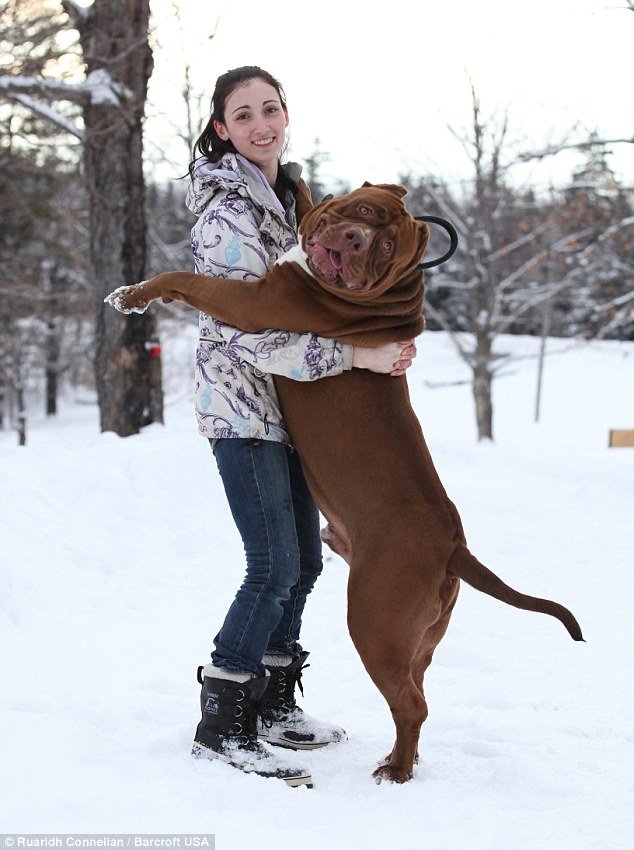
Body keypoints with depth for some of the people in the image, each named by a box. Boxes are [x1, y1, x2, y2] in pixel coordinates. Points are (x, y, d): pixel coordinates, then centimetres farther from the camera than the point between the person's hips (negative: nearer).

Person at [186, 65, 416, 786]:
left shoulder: (287, 191, 11)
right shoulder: (226, 212, -18)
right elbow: (251, 335, -25)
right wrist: (358, 356, -27)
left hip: (285, 402, 9)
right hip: (239, 404, -9)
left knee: (303, 558, 11)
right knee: (275, 567, -12)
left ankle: (272, 703, 24)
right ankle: (221, 725, -3)